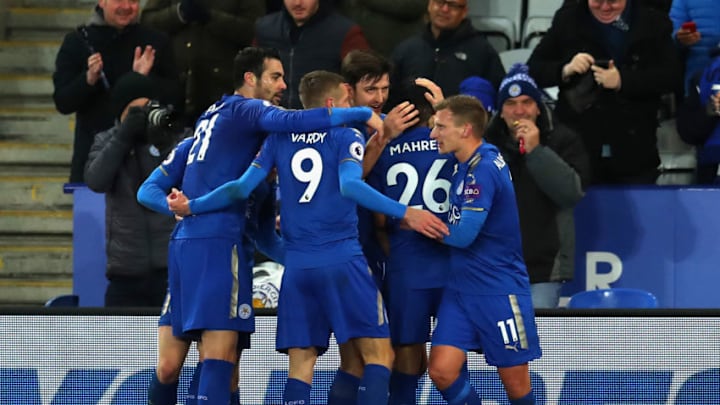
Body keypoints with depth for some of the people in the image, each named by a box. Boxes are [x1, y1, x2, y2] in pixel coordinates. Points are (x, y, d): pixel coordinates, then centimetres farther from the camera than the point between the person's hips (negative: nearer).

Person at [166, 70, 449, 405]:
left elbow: (242, 187, 6)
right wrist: (404, 213, -23)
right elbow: (350, 185, -17)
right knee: (378, 354, -3)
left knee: (300, 364, 5)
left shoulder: (279, 138, 12)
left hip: (297, 265, 4)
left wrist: (191, 207, 18)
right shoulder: (346, 137, 1)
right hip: (343, 260, -4)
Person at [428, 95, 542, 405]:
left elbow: (461, 235, -22)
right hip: (460, 287, 8)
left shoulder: (484, 170, -19)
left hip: (498, 291, -8)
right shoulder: (467, 164, 7)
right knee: (441, 370, -6)